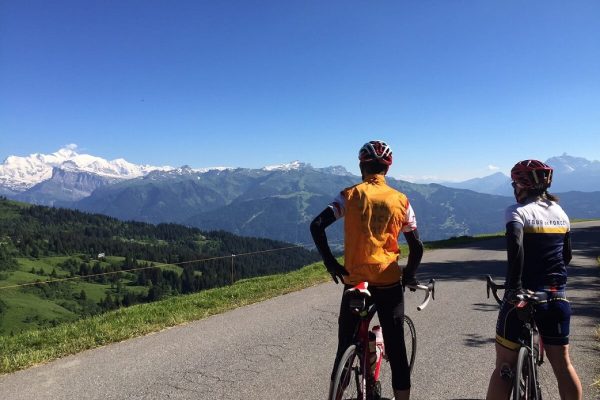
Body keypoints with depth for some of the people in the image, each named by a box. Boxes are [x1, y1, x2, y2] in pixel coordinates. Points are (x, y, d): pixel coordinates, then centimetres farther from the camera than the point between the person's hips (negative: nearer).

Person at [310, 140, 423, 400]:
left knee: (346, 347, 13)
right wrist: (409, 275, 19)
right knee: (396, 350, 10)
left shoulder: (350, 195, -1)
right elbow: (417, 246, 4)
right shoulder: (401, 201, 3)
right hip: (389, 282, 1)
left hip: (354, 280, 0)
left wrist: (330, 263, -2)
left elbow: (317, 226, -11)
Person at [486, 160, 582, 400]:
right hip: (557, 297, 6)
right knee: (562, 364, 18)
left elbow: (515, 245, -28)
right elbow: (567, 255, 19)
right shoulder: (560, 212, 10)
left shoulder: (518, 211, -9)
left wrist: (514, 286, -26)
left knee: (504, 367, 4)